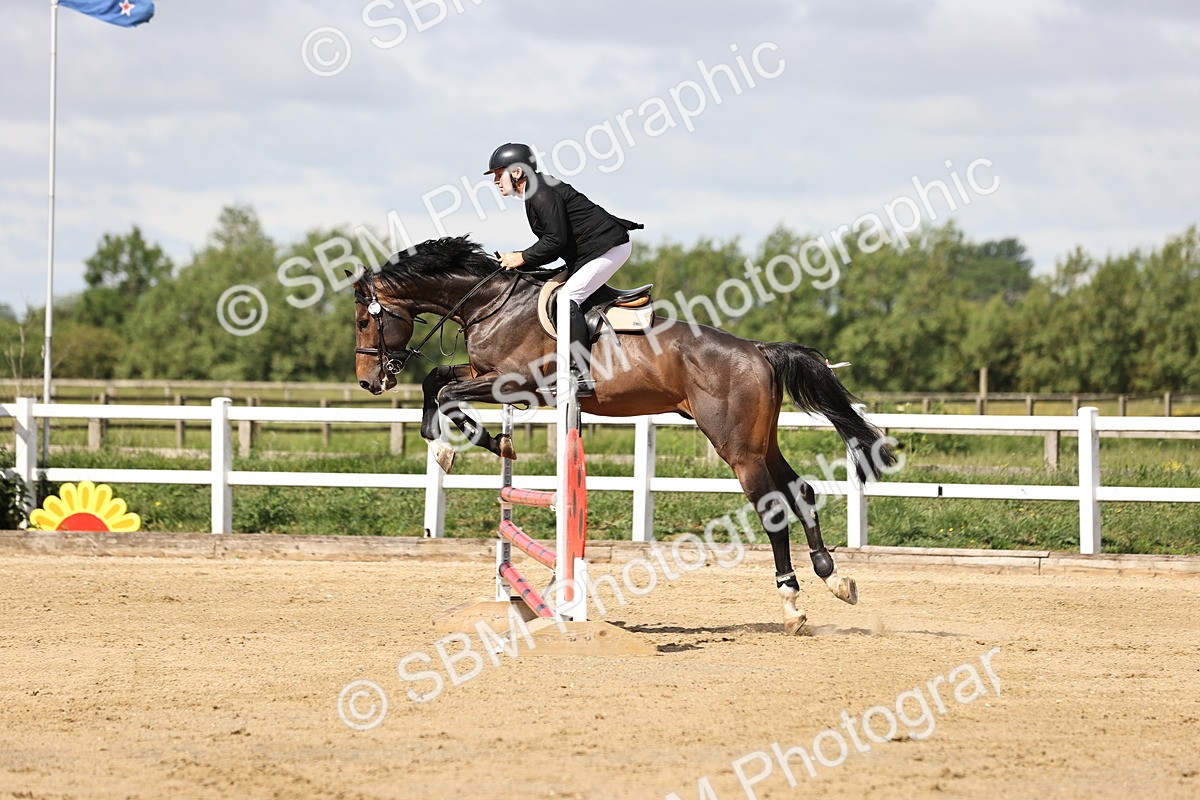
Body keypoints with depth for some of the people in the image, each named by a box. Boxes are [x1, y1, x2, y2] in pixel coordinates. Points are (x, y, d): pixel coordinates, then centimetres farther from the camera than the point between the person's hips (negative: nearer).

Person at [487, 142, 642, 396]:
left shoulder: (542, 193, -16)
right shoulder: (537, 192, 16)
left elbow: (556, 240, -22)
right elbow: (555, 244, 17)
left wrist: (523, 258, -13)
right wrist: (521, 260, 6)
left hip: (608, 248, -11)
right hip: (589, 251, 11)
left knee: (566, 299, -19)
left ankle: (581, 374, -24)